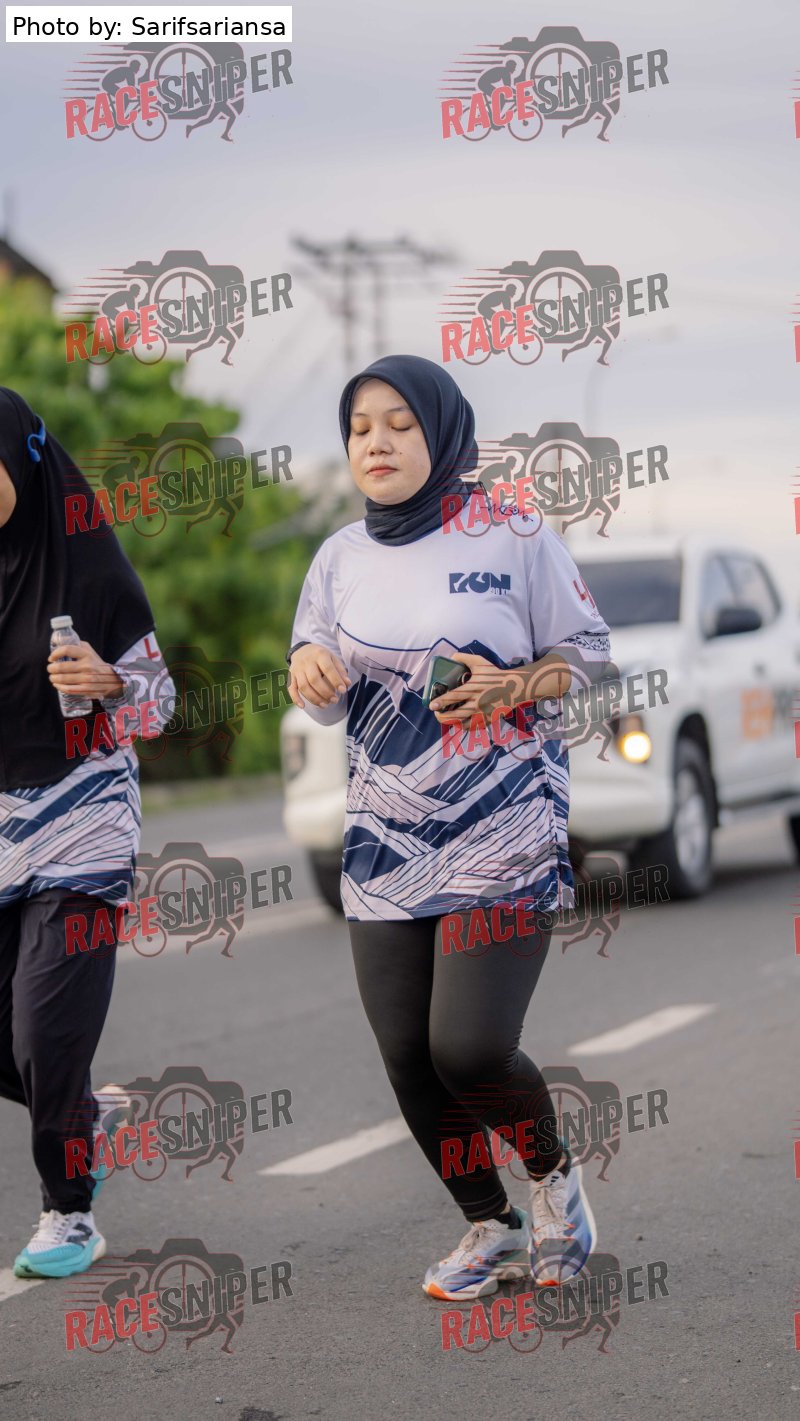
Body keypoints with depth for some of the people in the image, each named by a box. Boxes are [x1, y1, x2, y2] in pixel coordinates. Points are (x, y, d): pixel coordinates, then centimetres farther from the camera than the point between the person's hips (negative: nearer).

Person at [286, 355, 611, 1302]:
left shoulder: (513, 535, -5)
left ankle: (553, 1173, 18)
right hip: (385, 839, 5)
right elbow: (327, 704, 13)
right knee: (408, 1058, 4)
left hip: (505, 835, -5)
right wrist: (308, 669, -11)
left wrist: (514, 687, -18)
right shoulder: (341, 558, 8)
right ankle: (491, 1227, 25)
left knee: (470, 1050, -14)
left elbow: (587, 648, 1)